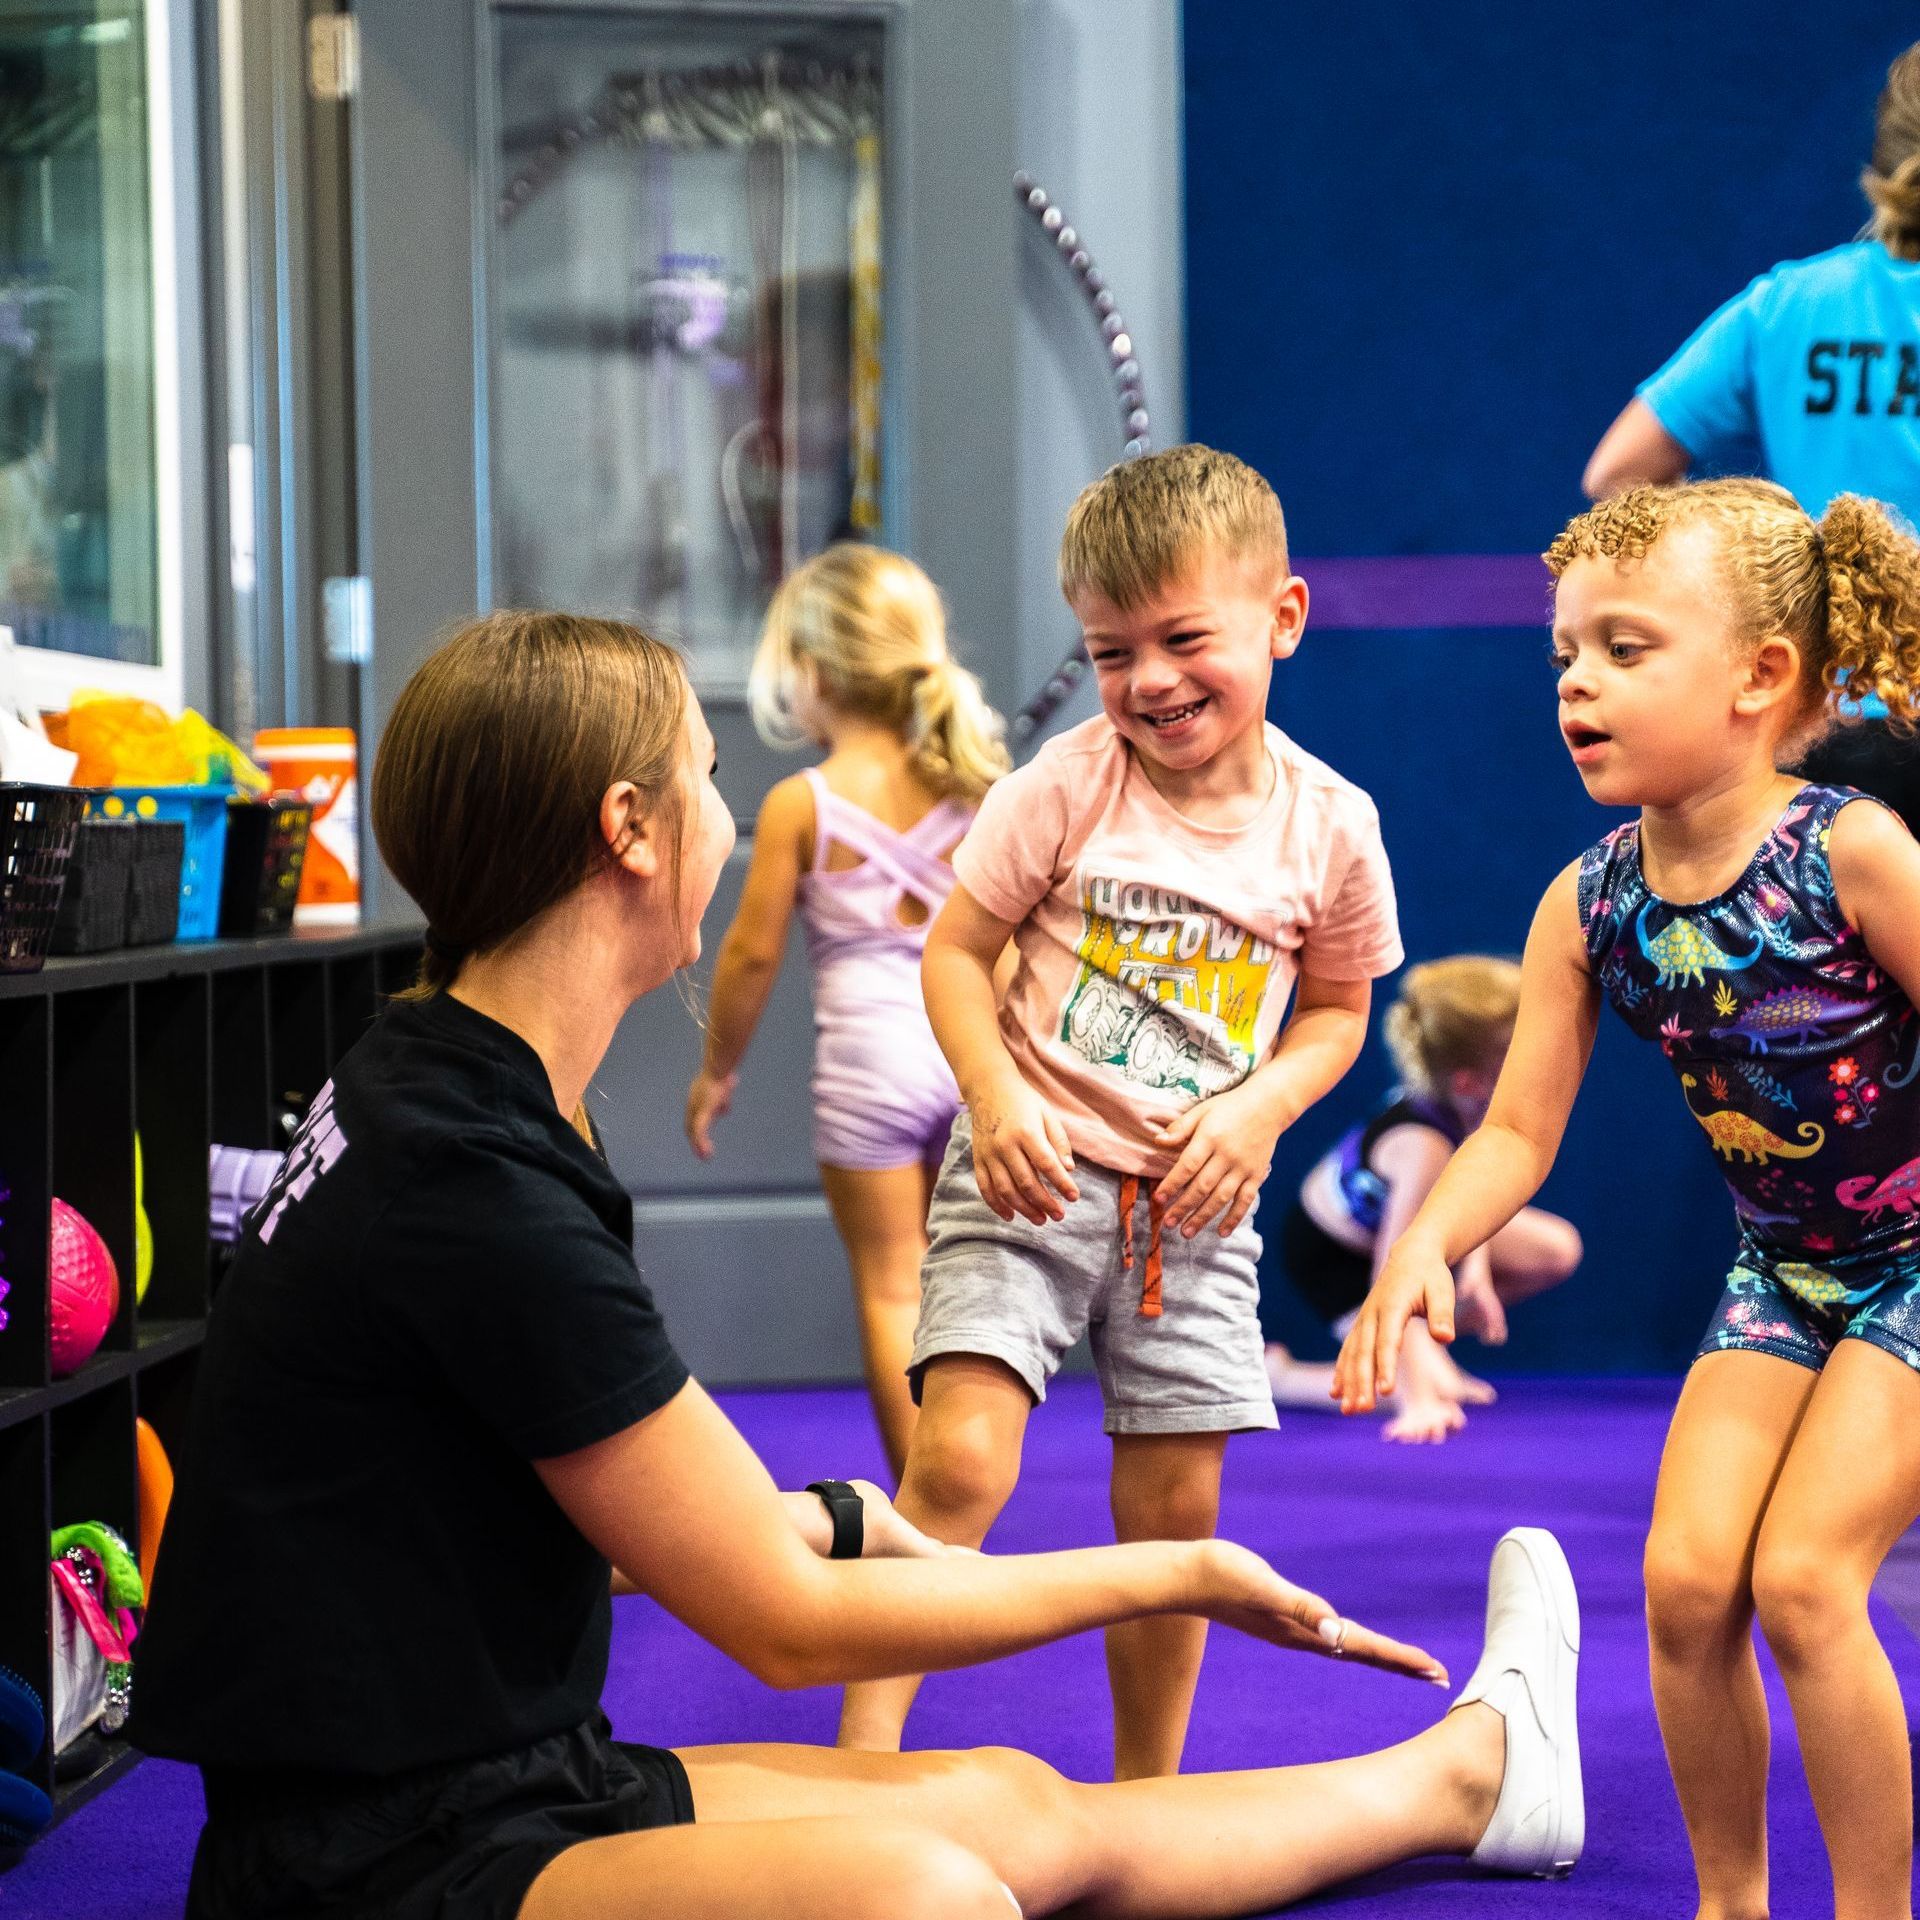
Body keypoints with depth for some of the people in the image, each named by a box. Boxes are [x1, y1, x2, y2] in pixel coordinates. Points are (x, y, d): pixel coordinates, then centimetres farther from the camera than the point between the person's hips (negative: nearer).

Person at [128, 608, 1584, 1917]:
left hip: (501, 1775, 10)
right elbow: (786, 1623, -16)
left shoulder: (444, 1095, 7)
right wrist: (1182, 1575, -7)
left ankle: (1465, 1775, 39)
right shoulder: (477, 1189, -24)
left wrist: (844, 1524, 21)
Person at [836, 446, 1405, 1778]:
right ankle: (864, 1755, -7)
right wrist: (996, 1101, -16)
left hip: (1197, 1202, 2)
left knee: (1175, 1506, 8)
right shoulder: (1065, 786, -8)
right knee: (960, 1462, -16)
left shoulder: (1330, 826, -2)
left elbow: (1337, 1008, 10)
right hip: (1031, 1171, -2)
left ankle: (1148, 1794, 25)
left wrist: (1261, 1108, -8)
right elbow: (955, 949, -2)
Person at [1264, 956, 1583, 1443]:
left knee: (1559, 1250, 0)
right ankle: (1274, 1374, -1)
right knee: (1419, 1393, -23)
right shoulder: (1423, 1147, -44)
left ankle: (1431, 1333, 16)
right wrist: (1419, 1398, -47)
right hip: (1332, 1252, -8)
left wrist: (1477, 1266, -14)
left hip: (1394, 1211, 8)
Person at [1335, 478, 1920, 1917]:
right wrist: (1423, 1247, -23)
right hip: (1780, 1268, 5)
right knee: (1685, 1577, -2)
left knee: (1802, 1574, -14)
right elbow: (1516, 1133, -5)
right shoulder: (1587, 905, -8)